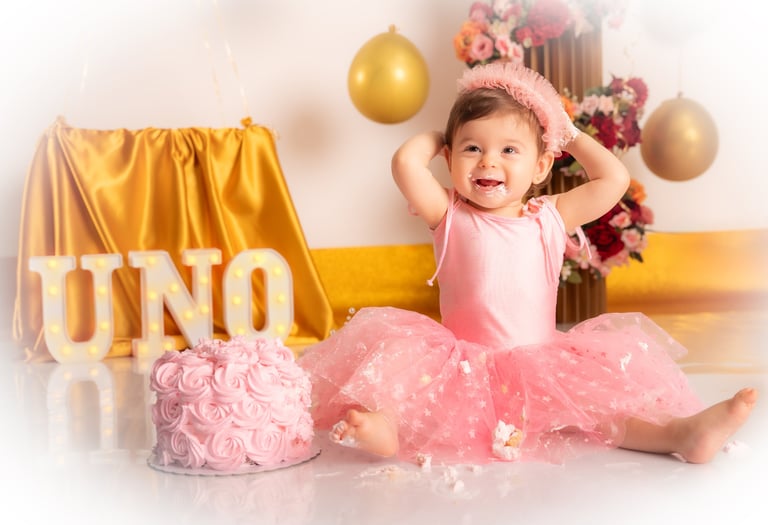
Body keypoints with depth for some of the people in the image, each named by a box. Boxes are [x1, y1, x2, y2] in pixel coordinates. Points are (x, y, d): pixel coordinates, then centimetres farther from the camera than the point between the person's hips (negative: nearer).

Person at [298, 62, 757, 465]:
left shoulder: (550, 218, 10)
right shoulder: (449, 215, 5)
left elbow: (615, 179, 4)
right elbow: (406, 163, -10)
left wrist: (569, 135, 17)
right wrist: (437, 137, 10)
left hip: (542, 369, 2)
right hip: (464, 368, -2)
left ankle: (681, 432, -39)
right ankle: (389, 426, -53)